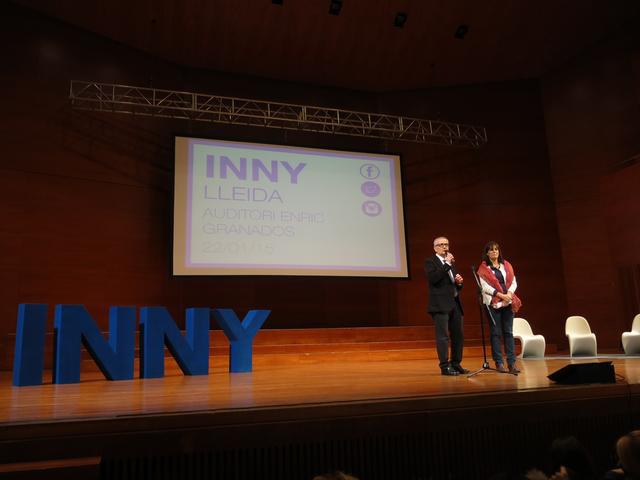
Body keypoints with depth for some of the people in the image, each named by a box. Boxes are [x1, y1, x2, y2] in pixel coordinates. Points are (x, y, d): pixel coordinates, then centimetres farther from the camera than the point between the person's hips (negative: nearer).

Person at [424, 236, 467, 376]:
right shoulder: (430, 262, -1)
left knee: (458, 335, 10)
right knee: (443, 336, -7)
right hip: (440, 305, -7)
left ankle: (456, 364, 20)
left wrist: (459, 282, 3)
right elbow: (433, 278, -19)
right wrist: (447, 264, -16)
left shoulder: (451, 263, 21)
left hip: (455, 304, 8)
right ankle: (445, 366, -3)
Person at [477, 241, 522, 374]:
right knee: (496, 333, -1)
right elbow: (484, 286, -8)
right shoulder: (483, 268, 1)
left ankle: (512, 363, 2)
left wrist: (509, 294, -9)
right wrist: (500, 295, -15)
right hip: (493, 303, -3)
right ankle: (499, 363, 4)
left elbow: (514, 282, 9)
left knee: (508, 332, 1)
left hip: (508, 302, 3)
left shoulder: (506, 265, 14)